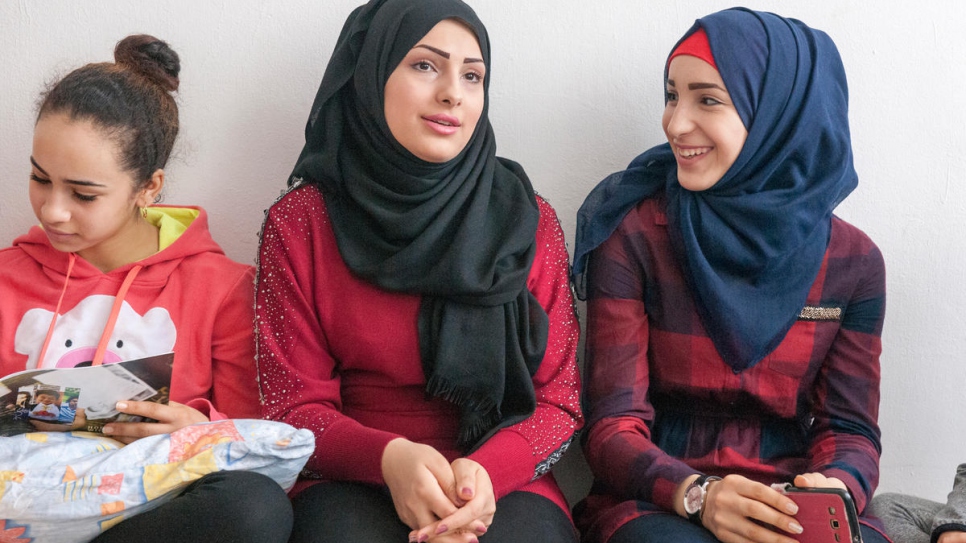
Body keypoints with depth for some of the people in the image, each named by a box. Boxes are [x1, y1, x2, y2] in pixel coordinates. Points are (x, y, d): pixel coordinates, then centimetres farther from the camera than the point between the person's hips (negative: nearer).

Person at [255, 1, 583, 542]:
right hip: (352, 482, 0)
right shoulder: (300, 223, 1)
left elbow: (558, 397, 2)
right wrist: (389, 457, -21)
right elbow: (295, 406, 0)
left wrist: (490, 469, -20)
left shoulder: (530, 221, 3)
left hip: (506, 484, 1)